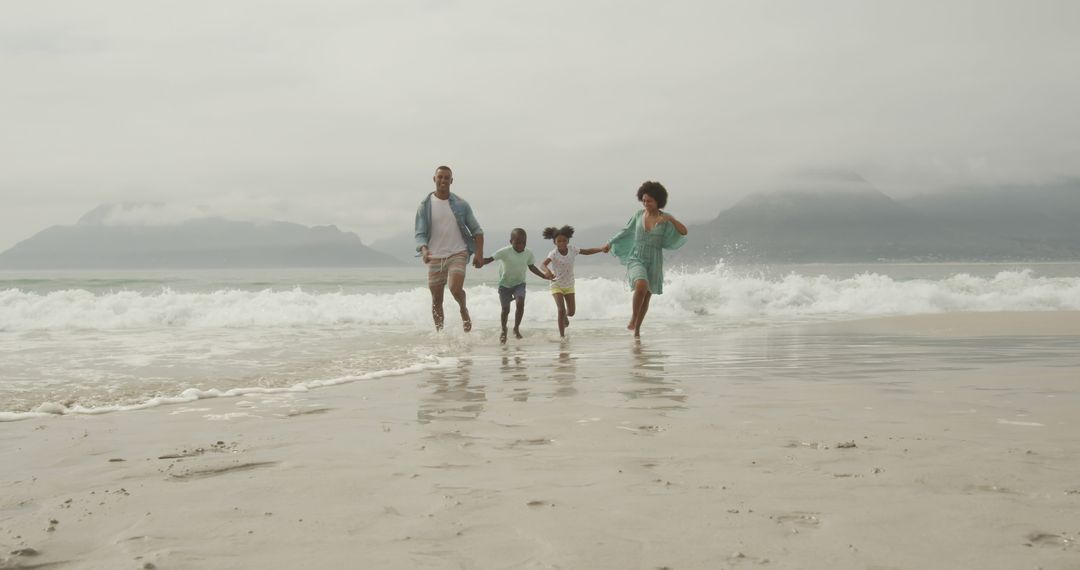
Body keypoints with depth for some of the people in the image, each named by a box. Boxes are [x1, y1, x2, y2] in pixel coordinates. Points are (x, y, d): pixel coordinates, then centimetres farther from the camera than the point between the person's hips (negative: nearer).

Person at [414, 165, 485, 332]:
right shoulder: (425, 206, 0)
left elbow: (476, 230, 7)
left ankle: (464, 311, 10)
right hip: (435, 257, 1)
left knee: (455, 288, -23)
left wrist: (479, 253, -5)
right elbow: (420, 234, -3)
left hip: (458, 254, -1)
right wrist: (424, 250, -23)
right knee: (436, 300, 5)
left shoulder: (461, 205, 2)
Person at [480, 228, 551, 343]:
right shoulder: (505, 252, -20)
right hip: (505, 284, -2)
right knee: (505, 309, 3)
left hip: (519, 283, 2)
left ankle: (516, 328, -3)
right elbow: (490, 259, -25)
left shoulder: (528, 254, -8)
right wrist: (480, 261, -45)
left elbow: (532, 267, 8)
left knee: (520, 303, -22)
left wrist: (544, 276, 3)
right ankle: (504, 330, 31)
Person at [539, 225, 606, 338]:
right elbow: (543, 264, -39)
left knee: (571, 312, 7)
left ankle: (565, 316, 45)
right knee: (561, 309, -18)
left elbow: (587, 251, 2)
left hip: (569, 285, 4)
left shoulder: (572, 249, -11)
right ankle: (562, 335, -7)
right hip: (557, 285, -4)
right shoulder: (553, 254, -24)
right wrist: (547, 271, -61)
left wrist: (601, 249, -9)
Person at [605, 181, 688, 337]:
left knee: (646, 296, 9)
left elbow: (684, 232, -15)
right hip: (636, 258, -1)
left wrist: (670, 218, -27)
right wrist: (611, 243, 21)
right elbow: (626, 231, 17)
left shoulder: (665, 218, -4)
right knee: (641, 285, -30)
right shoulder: (639, 215, 2)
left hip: (654, 262, 1)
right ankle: (633, 318, -12)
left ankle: (637, 328, 26)